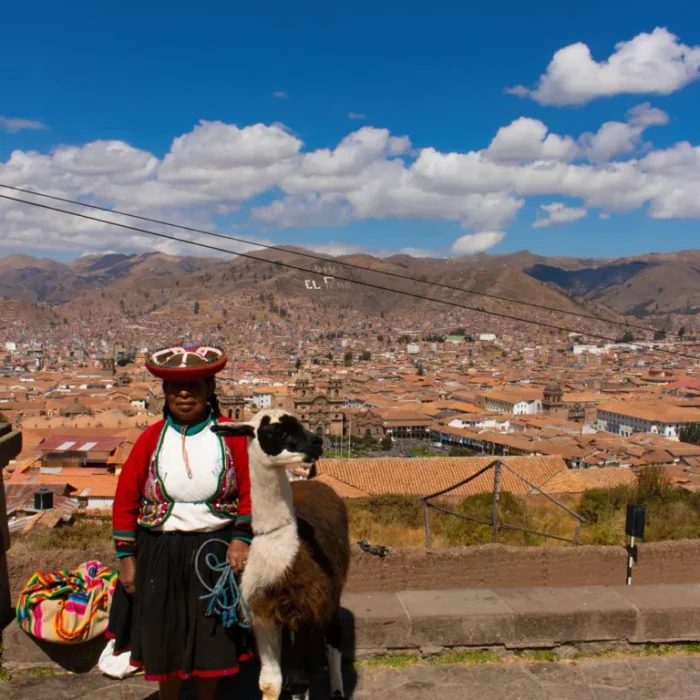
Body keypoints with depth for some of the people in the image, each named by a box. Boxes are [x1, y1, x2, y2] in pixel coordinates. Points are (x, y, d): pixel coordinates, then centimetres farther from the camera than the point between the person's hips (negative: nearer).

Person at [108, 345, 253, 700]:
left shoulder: (231, 435, -8)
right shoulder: (151, 438, -6)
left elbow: (251, 492, -3)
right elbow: (126, 501, -1)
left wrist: (242, 539, -13)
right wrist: (126, 556, -1)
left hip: (216, 551, -1)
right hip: (160, 554, 1)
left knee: (214, 641, 14)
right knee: (164, 642, 16)